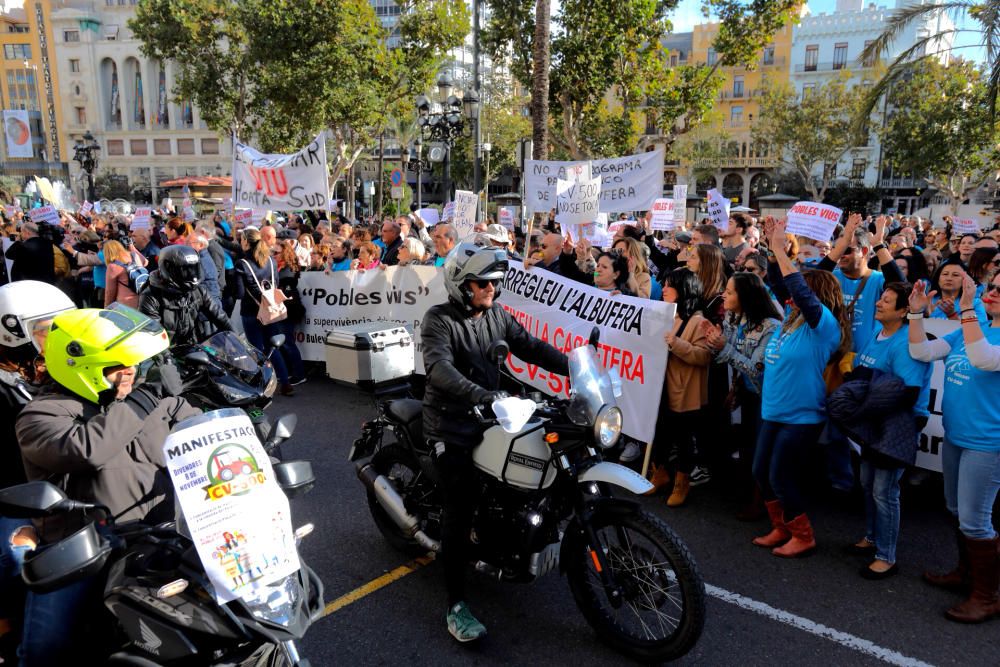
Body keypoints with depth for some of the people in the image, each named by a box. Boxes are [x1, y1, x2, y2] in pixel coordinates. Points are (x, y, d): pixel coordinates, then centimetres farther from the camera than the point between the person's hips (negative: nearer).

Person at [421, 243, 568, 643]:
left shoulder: (497, 316, 6)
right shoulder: (439, 320, -14)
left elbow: (531, 347, -1)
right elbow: (439, 369, -30)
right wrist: (486, 397, -44)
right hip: (452, 425, -7)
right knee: (460, 510, -10)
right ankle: (456, 606, -3)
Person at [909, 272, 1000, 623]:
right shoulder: (966, 332, 7)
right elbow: (921, 351, 0)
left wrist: (967, 308, -35)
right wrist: (916, 312, -11)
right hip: (955, 436, 8)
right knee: (957, 511, 20)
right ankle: (965, 573, 37)